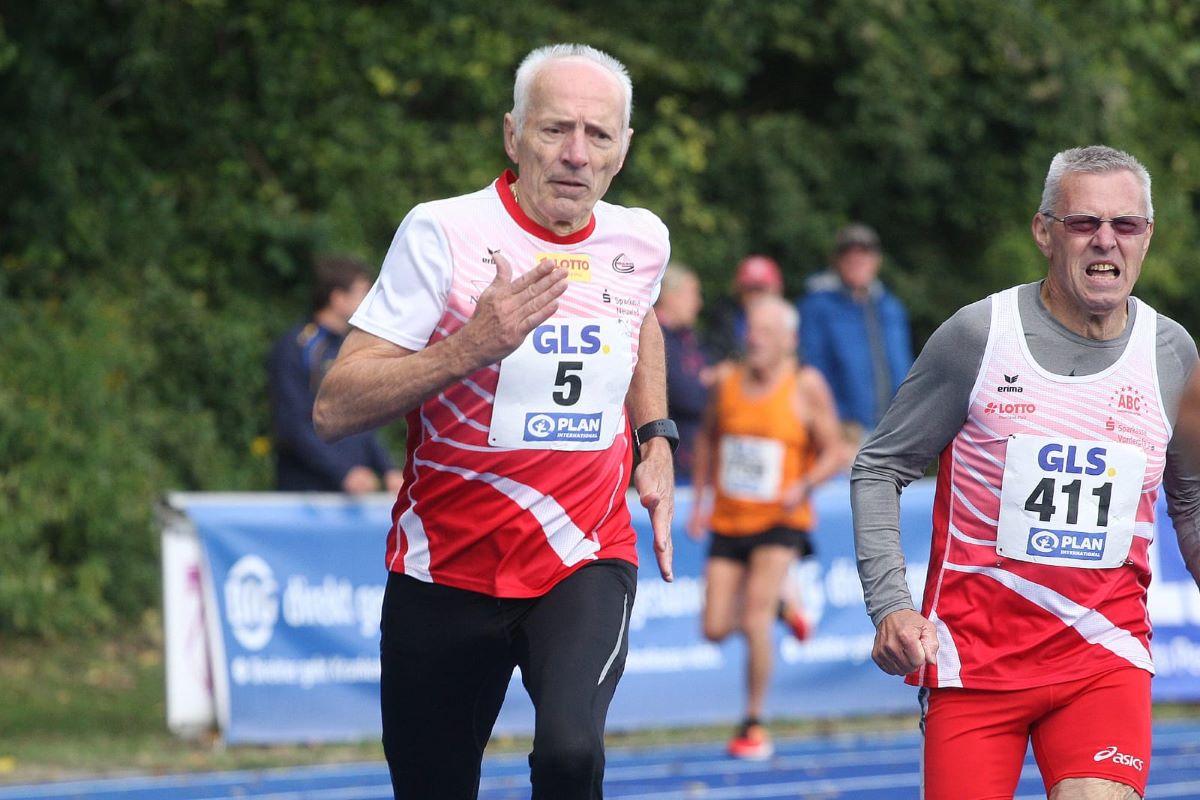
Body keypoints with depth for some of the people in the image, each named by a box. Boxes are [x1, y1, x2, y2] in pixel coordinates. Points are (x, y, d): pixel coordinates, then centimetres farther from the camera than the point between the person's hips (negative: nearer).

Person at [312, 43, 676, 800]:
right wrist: (471, 346, -26)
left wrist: (656, 441, 17)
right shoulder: (444, 233, -11)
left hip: (584, 563, 1)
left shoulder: (640, 240, 3)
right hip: (446, 571, -1)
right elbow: (335, 409, -15)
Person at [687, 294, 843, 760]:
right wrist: (699, 501, 11)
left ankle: (755, 725, -3)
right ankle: (777, 604, 37)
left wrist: (803, 486, -21)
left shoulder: (806, 387, -8)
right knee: (716, 630, 1)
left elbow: (833, 452, -3)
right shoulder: (728, 380, 2)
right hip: (727, 522, 4)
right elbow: (708, 440, 17)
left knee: (756, 620, -18)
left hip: (779, 521, -4)